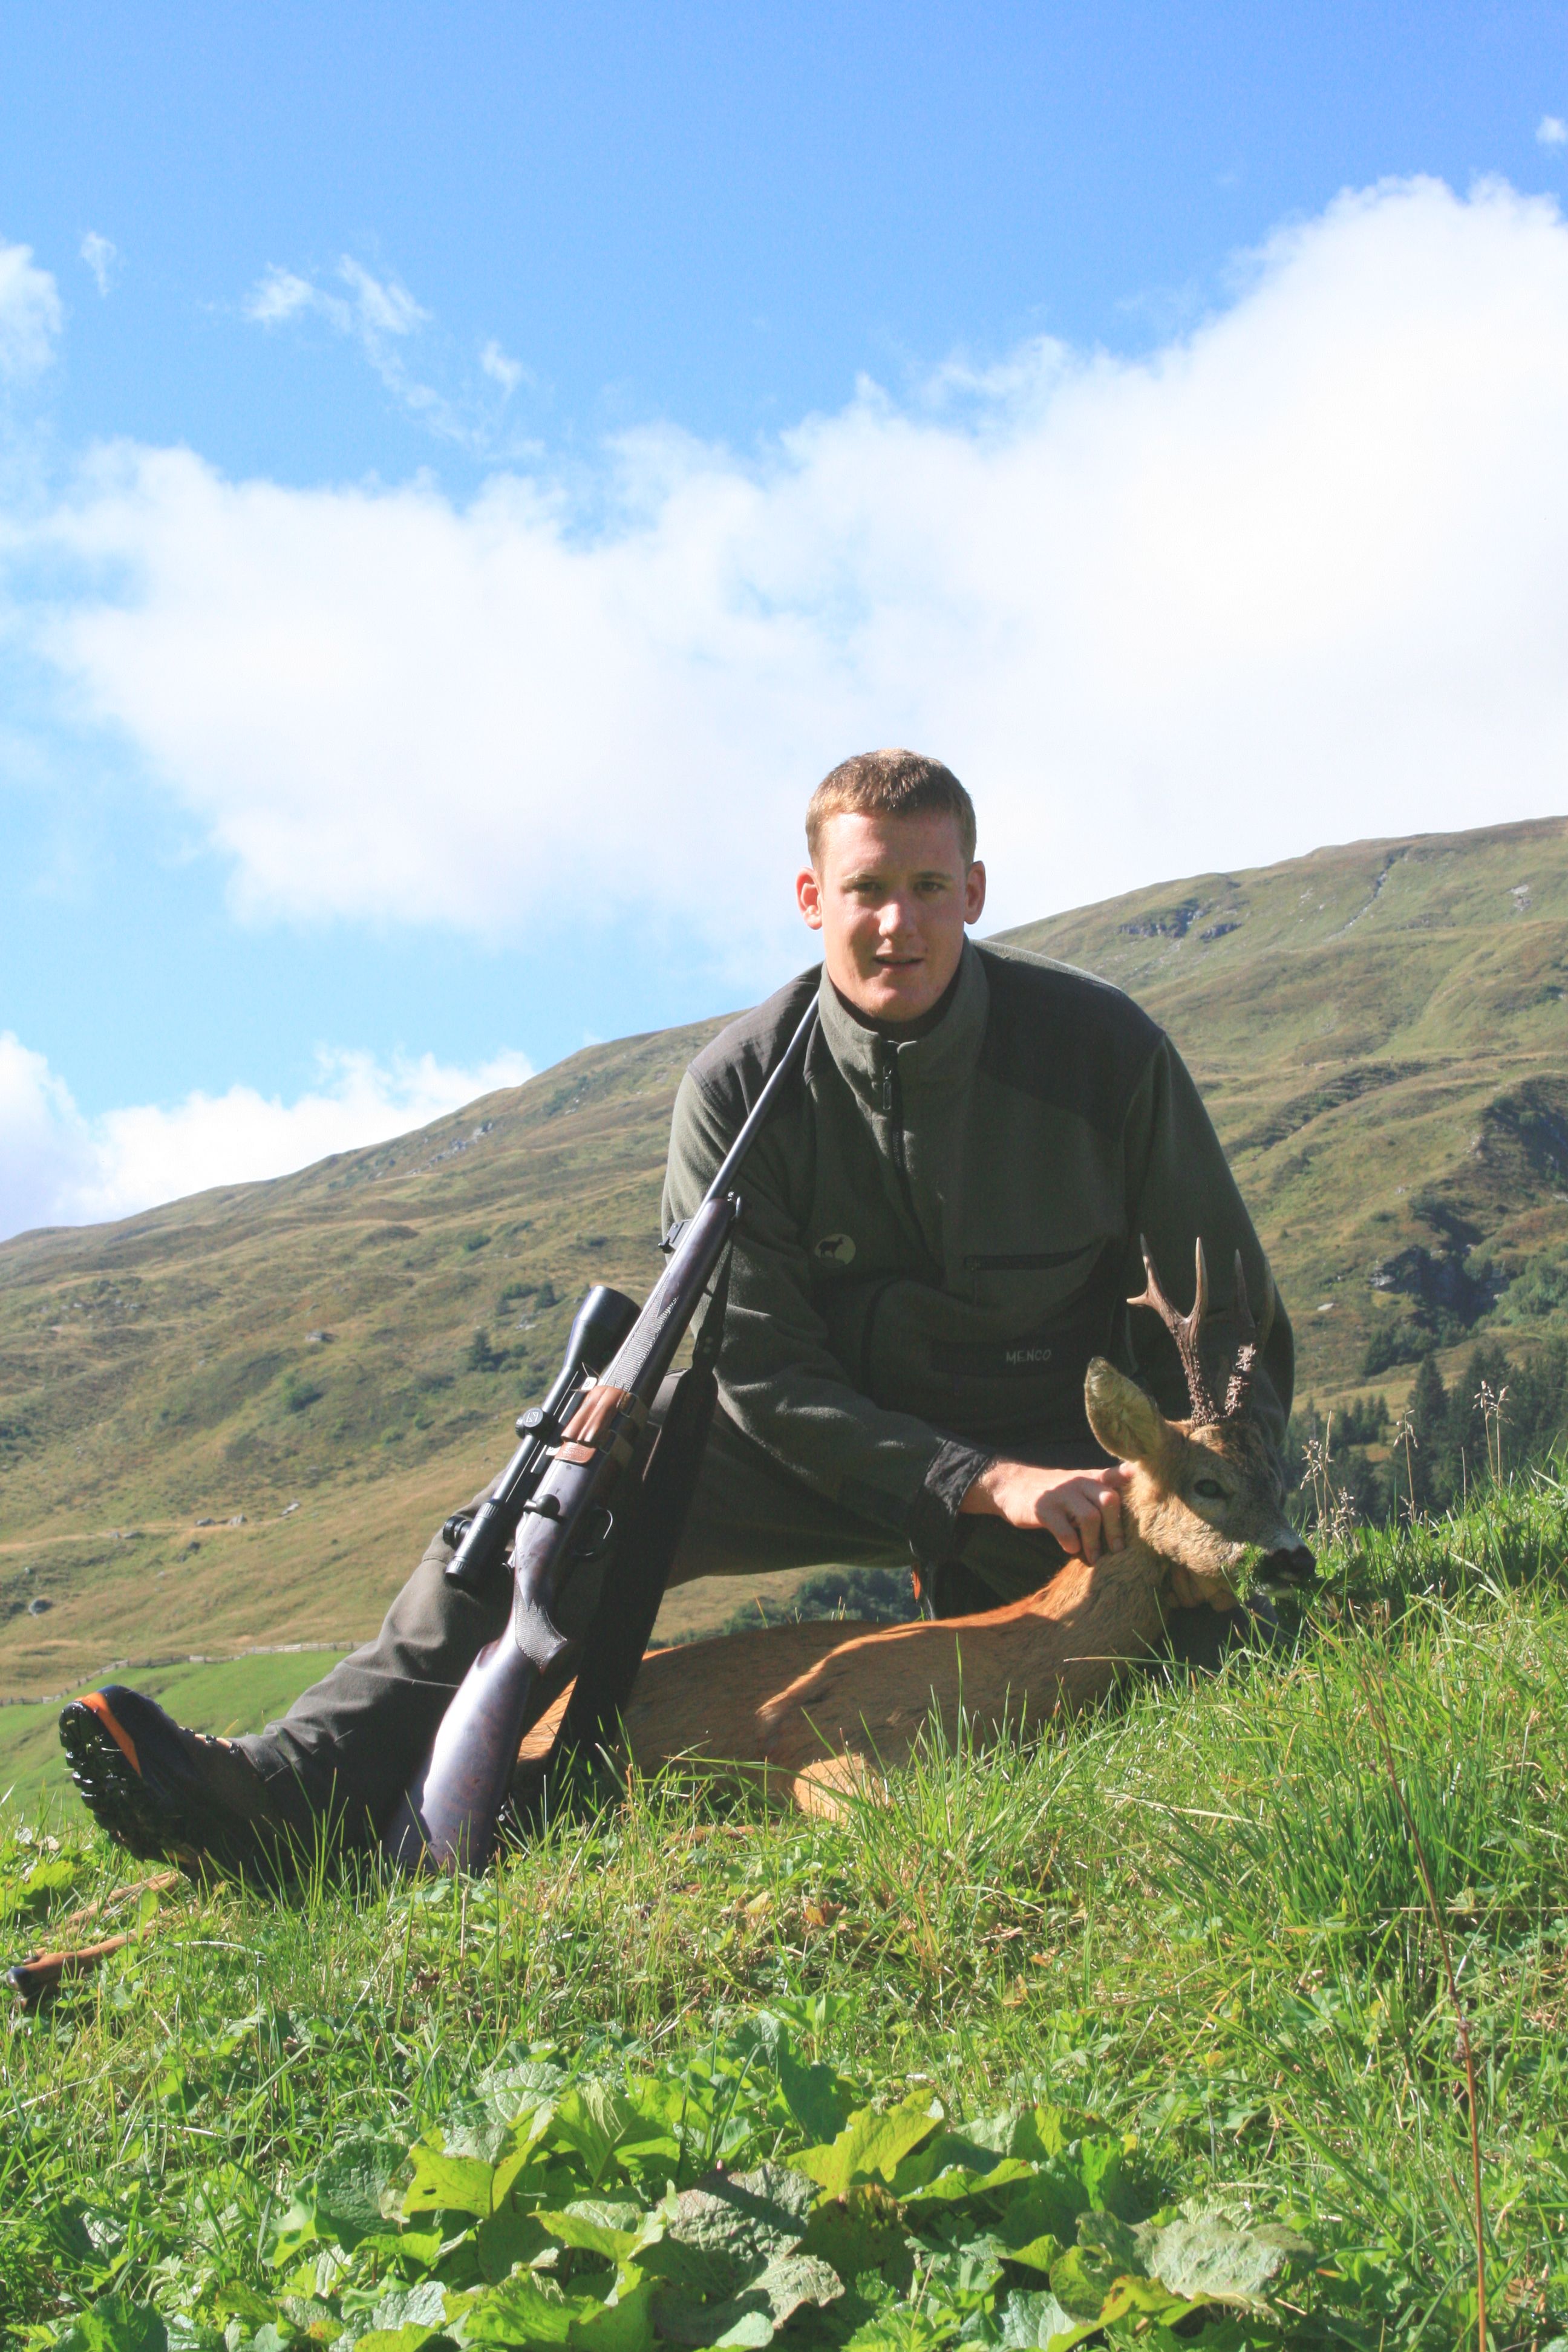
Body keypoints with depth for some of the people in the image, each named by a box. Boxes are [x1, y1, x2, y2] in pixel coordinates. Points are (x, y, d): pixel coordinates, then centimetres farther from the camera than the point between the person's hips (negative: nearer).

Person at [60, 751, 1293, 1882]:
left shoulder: (1100, 1044, -13)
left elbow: (1233, 1304, -3)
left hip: (1068, 1450, 0)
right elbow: (762, 1369, -13)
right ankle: (300, 1791, -33)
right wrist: (976, 1483, -25)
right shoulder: (742, 1086, -11)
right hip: (849, 1442, 1)